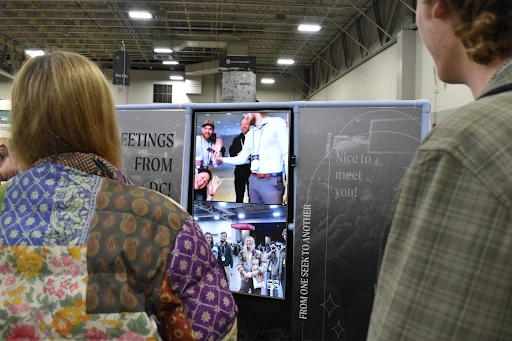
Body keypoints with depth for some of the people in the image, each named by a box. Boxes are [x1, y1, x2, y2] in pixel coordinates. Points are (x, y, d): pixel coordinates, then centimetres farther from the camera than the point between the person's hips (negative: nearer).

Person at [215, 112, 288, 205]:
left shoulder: (276, 123, -3)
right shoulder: (250, 134, 18)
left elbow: (287, 154, -10)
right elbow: (242, 158, 24)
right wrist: (221, 159, 12)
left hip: (272, 181, -7)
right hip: (253, 180, 7)